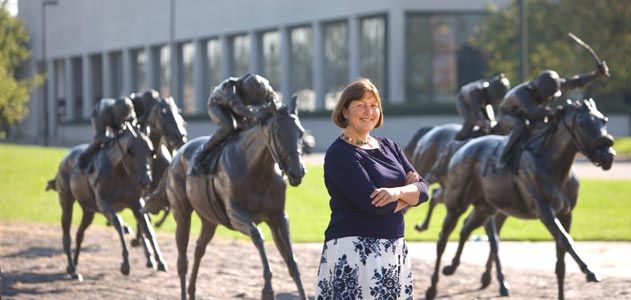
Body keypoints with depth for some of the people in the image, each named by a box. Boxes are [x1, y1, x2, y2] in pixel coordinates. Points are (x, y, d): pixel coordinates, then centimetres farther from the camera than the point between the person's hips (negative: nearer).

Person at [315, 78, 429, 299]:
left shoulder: (388, 147, 15)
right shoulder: (339, 154, -8)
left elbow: (422, 189, 6)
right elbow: (371, 203, -17)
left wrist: (398, 192, -15)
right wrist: (407, 194, -1)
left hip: (394, 249, 7)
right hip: (354, 250, -7)